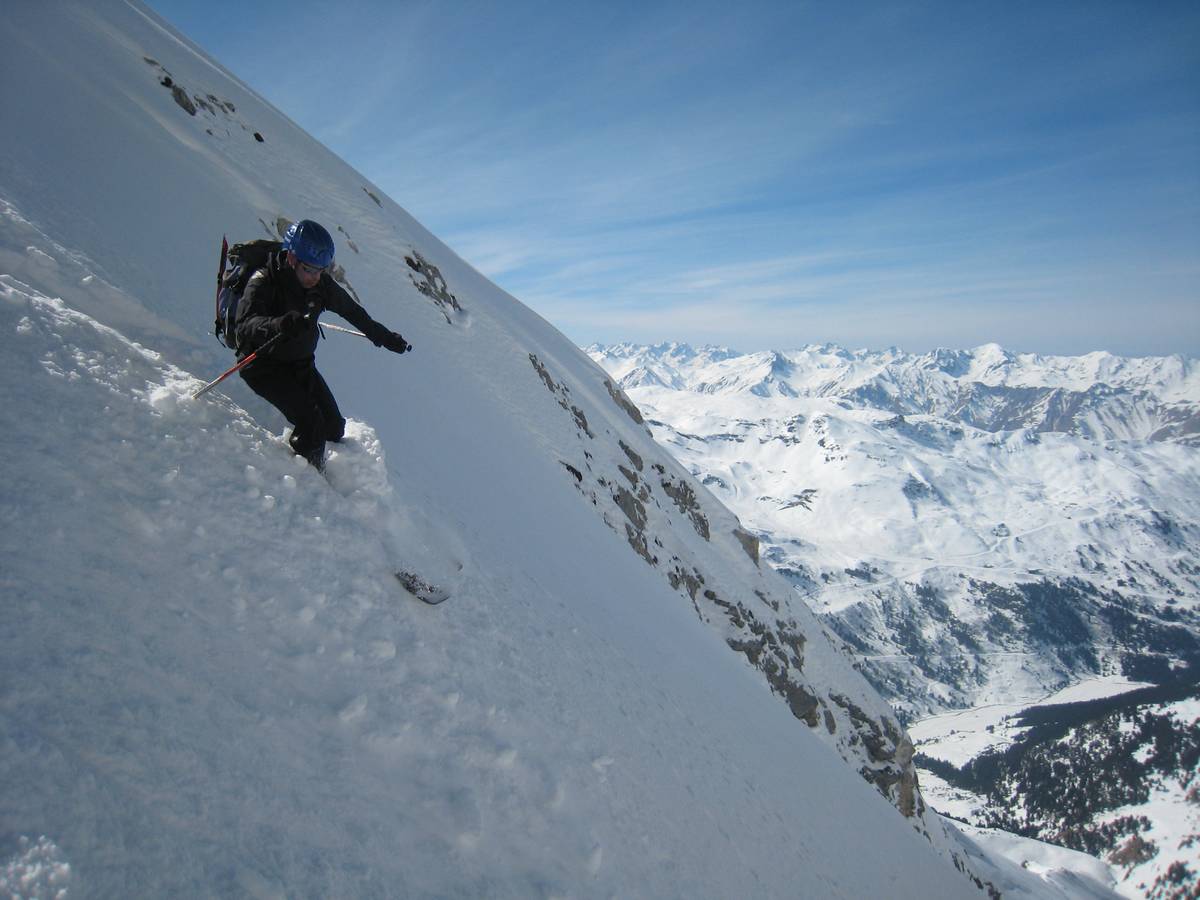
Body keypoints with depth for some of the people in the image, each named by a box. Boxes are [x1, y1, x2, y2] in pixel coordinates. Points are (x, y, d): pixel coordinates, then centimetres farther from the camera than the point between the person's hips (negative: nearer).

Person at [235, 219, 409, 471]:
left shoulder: (321, 284, -6)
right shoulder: (264, 282, -22)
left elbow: (352, 312, 12)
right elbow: (246, 325, -37)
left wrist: (385, 337, 22)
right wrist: (280, 325, -58)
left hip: (301, 363, 6)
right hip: (264, 366, -6)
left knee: (333, 426, 0)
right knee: (310, 423, -21)